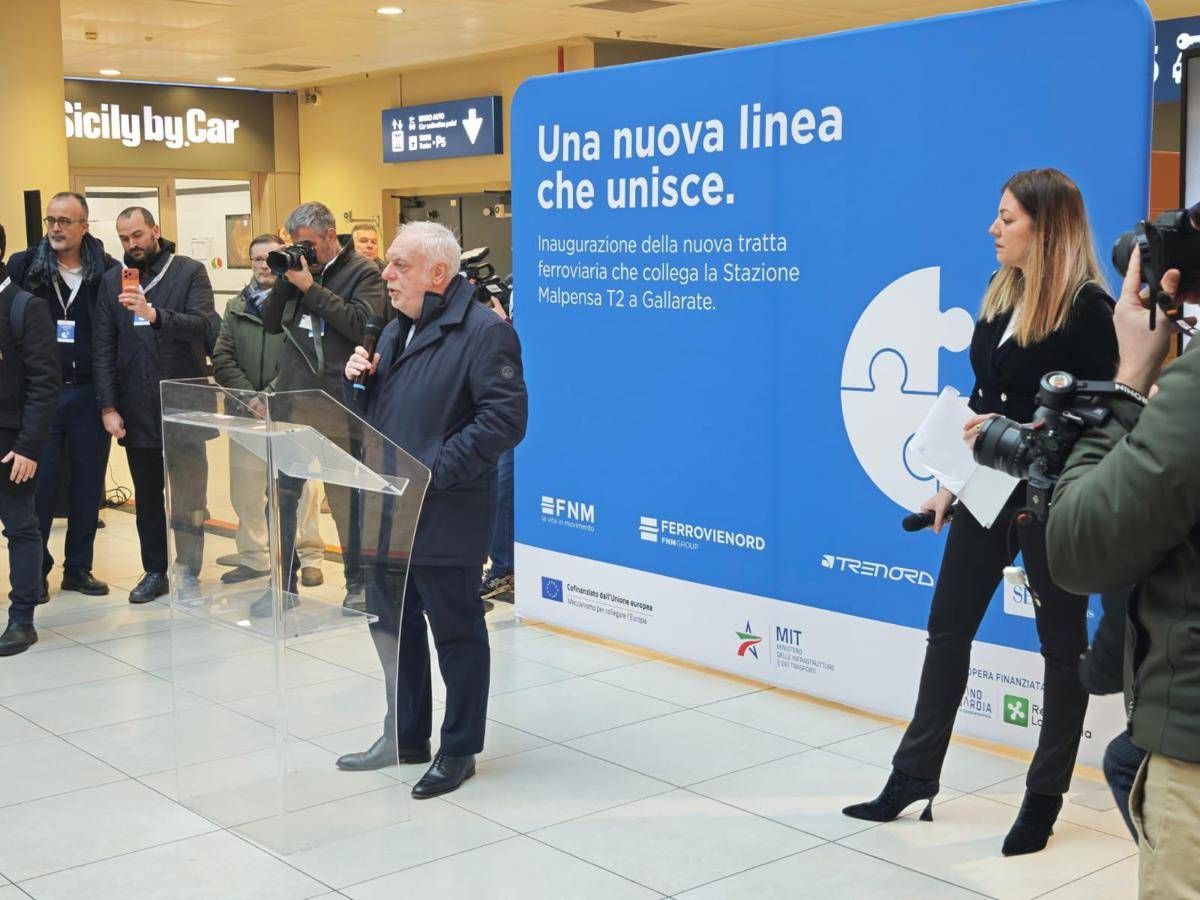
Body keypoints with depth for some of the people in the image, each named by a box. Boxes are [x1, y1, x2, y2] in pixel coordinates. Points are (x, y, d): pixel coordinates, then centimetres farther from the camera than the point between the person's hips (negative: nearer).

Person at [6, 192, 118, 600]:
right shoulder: (23, 267, -1)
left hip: (90, 393, 1)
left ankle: (78, 567, 22)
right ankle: (35, 570, 15)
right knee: (39, 483, 3)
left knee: (88, 483, 9)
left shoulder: (107, 271, -1)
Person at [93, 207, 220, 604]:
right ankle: (154, 571, 19)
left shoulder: (190, 272, -1)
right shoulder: (112, 281, 7)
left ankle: (189, 571, 15)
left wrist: (154, 314, -30)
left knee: (188, 496, 4)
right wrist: (108, 406, -3)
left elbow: (207, 326, -15)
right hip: (137, 410, 3)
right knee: (147, 497, 10)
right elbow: (103, 348, 5)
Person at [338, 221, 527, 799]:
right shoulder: (396, 331, 16)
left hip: (446, 518, -9)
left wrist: (432, 469, -23)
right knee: (392, 624, 18)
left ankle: (459, 751, 19)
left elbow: (505, 420, -21)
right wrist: (359, 381, 2)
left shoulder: (484, 331, -13)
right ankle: (405, 737, 34)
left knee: (456, 633, 5)